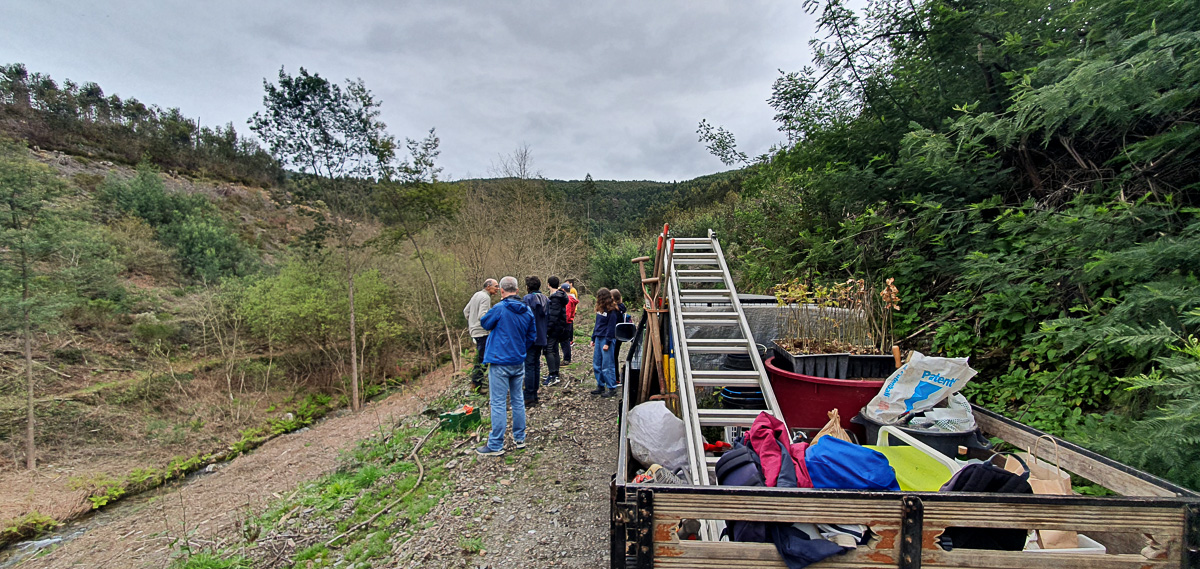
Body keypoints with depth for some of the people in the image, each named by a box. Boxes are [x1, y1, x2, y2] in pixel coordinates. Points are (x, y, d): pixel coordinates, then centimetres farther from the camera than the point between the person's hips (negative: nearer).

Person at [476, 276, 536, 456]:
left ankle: (495, 445, 7)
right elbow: (532, 335, 10)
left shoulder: (499, 308, -15)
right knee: (518, 400, 15)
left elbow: (485, 323, 2)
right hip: (519, 362, 6)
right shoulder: (527, 311, 3)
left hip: (500, 362, -6)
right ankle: (519, 439, 25)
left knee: (498, 403, 0)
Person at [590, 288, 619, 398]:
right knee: (596, 364, 12)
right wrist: (593, 339, 16)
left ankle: (612, 388, 4)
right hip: (598, 339, 9)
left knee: (607, 365, -5)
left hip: (606, 339, -9)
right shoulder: (600, 309, 13)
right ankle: (600, 386, 23)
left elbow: (611, 327, -14)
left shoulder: (611, 311, -12)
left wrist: (607, 343, -16)